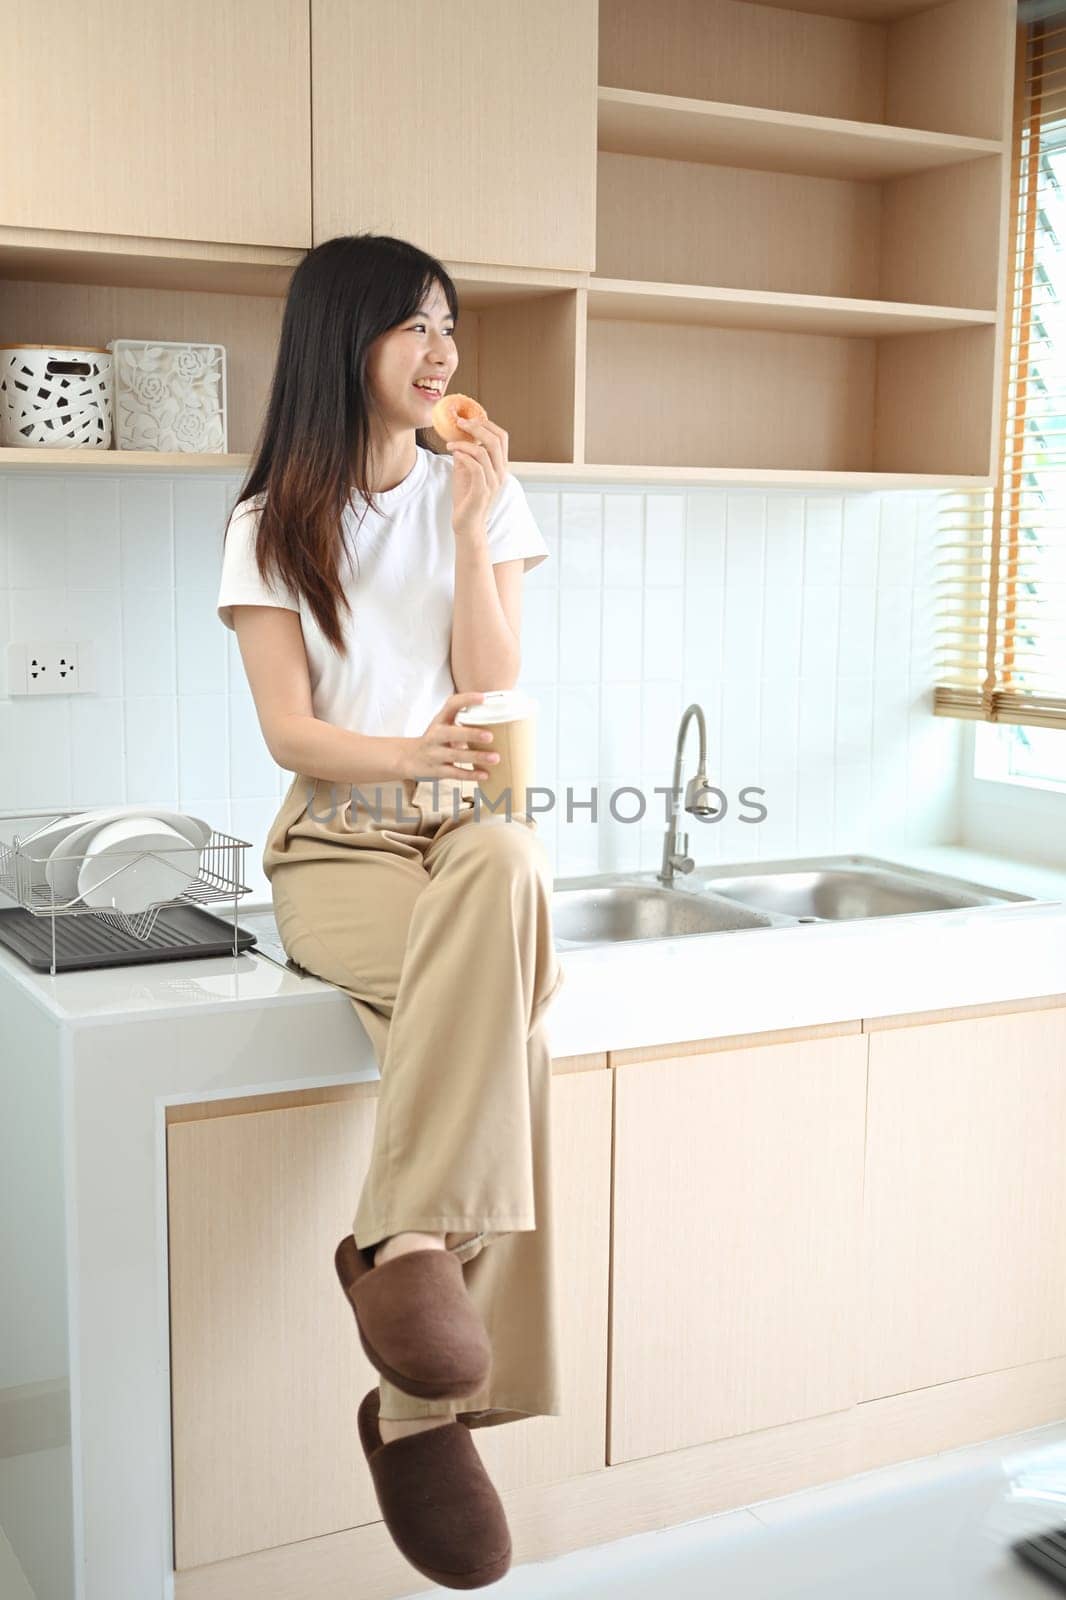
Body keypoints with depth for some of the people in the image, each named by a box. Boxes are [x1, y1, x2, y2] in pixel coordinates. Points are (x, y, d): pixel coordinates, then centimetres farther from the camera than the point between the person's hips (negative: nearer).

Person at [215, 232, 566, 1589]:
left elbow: (493, 696, 1)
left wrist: (470, 529, -8)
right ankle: (430, 1409, -29)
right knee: (501, 1014, -32)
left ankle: (404, 1245, -32)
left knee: (508, 864, -36)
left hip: (470, 832, 2)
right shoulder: (271, 523, 6)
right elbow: (291, 732, -3)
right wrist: (411, 755, -23)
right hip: (338, 848, -2)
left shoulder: (480, 493, 10)